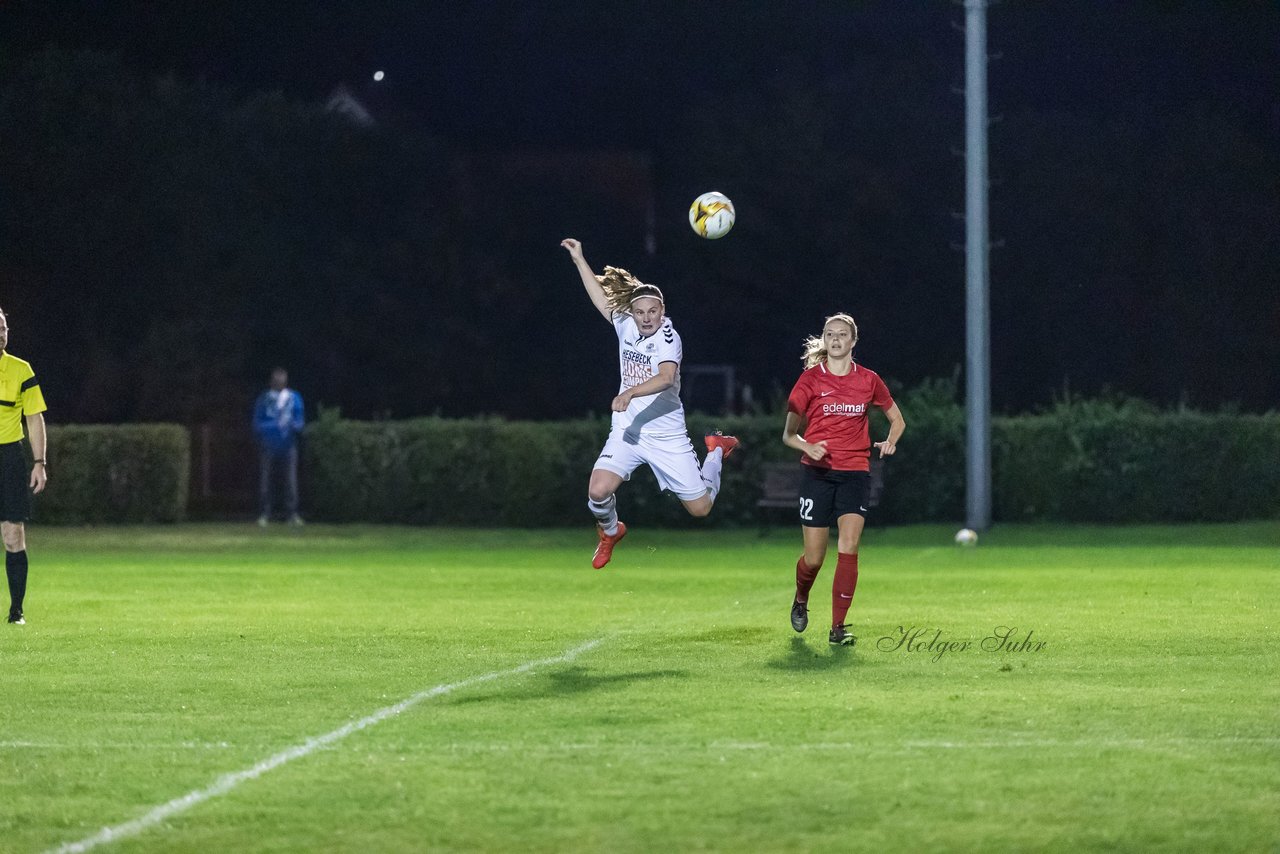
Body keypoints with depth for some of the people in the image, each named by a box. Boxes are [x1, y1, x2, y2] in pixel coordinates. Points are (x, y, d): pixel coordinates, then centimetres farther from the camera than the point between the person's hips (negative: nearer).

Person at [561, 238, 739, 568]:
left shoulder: (667, 337, -14)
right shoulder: (627, 326, 2)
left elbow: (667, 376, -32)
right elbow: (601, 298, 19)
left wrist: (630, 393, -45)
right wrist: (579, 259, 21)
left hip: (666, 435, -4)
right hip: (626, 432, 4)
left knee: (700, 507, 2)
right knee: (598, 491, -21)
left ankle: (715, 452, 34)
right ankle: (610, 531, 15)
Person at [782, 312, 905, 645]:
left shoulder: (868, 380, 4)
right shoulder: (810, 380, -1)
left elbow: (897, 419, 19)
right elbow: (789, 434, 1)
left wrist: (890, 441, -3)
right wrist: (808, 447, -21)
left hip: (855, 471, 1)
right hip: (818, 472, -1)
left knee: (848, 546, -16)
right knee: (814, 557, 2)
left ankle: (838, 626, -13)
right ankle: (800, 600, 36)